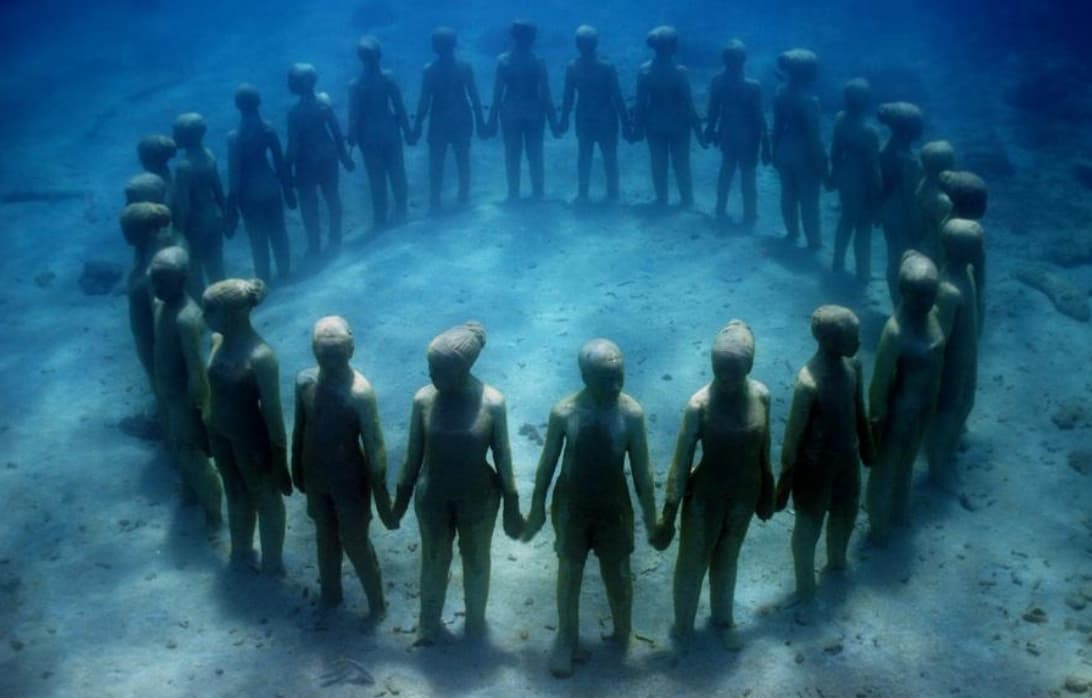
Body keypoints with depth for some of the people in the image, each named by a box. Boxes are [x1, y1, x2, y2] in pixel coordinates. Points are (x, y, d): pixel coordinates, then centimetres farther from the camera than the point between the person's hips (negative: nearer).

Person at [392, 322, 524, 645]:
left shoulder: (492, 402, -22)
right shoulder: (424, 399, -17)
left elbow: (503, 457, -11)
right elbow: (414, 453, -3)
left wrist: (512, 509, -4)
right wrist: (401, 498, 5)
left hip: (478, 499, -1)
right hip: (432, 497, 1)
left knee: (476, 562, 22)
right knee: (434, 561, 22)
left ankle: (476, 618, 49)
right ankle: (429, 622, 47)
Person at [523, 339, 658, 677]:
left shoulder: (632, 412, -20)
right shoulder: (564, 412, -21)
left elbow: (641, 469, -9)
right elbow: (547, 463, -7)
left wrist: (650, 516, -2)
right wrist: (537, 507, 2)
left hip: (614, 508, 0)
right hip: (571, 506, 0)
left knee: (618, 577, 16)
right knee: (569, 574, 17)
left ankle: (623, 636, 42)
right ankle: (566, 639, 39)